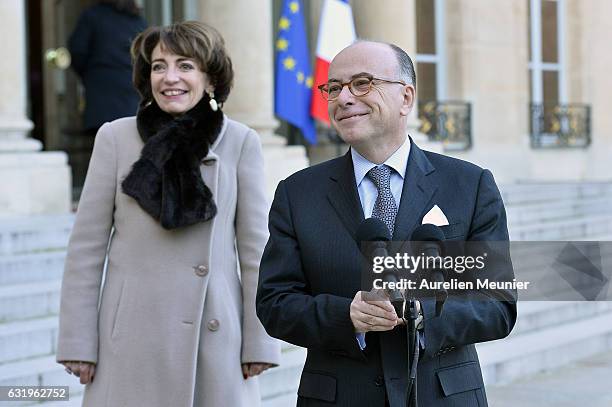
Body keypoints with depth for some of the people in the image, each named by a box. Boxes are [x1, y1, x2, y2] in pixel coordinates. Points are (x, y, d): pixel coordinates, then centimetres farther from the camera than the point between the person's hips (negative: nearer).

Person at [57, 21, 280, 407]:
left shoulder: (241, 142, 2)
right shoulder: (115, 138, 2)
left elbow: (255, 247, 2)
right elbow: (87, 248, 2)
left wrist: (260, 342, 0)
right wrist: (78, 342, -2)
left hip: (216, 336, 0)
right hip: (133, 340, 0)